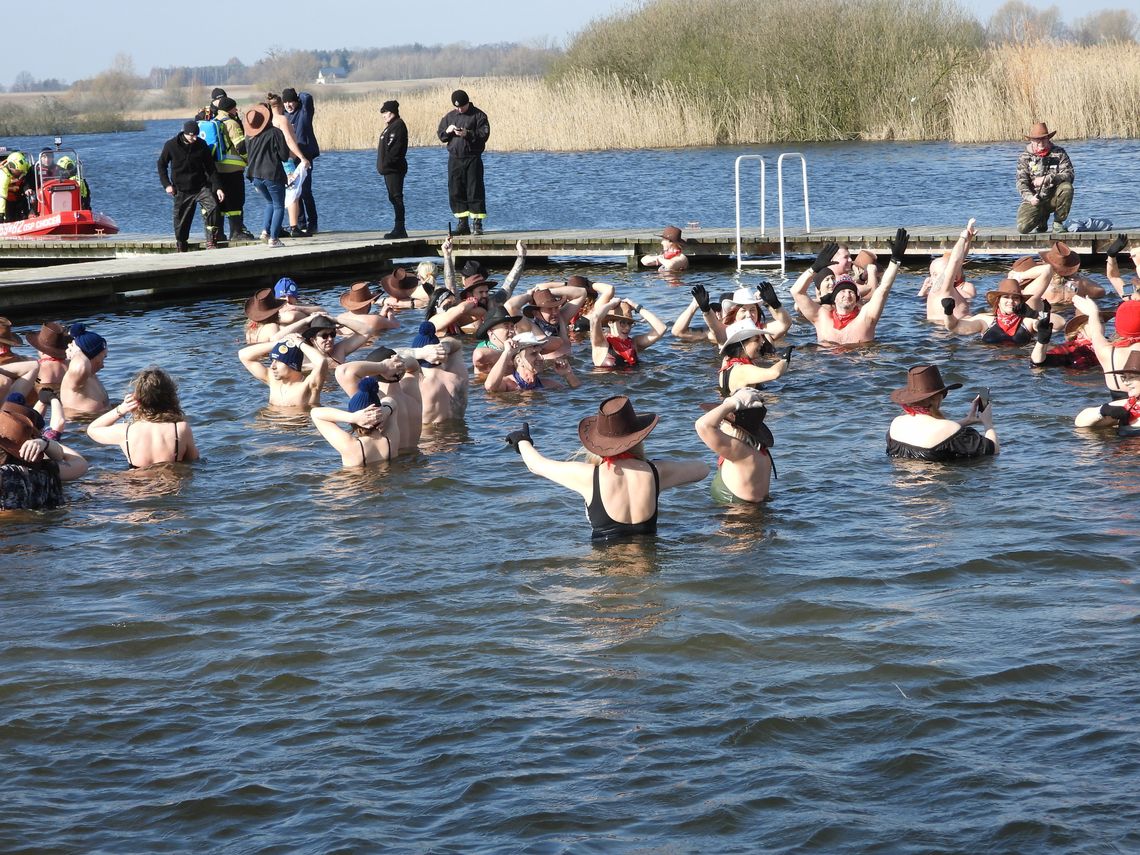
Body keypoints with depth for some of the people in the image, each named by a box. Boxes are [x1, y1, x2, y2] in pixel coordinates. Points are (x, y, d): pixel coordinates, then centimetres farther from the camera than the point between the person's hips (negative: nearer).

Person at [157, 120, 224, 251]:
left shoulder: (201, 145, -4)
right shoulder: (171, 145, -7)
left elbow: (211, 168, 2)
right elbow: (161, 165, 6)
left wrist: (218, 187, -6)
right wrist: (167, 184, -4)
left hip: (201, 186, 0)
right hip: (181, 190, 0)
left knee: (212, 206, -23)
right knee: (181, 221, 2)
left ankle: (211, 241, -18)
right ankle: (182, 249, 20)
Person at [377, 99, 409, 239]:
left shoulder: (398, 125, -12)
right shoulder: (391, 126, 20)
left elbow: (395, 148, -20)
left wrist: (386, 164, -21)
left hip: (394, 169, -11)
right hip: (389, 169, 11)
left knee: (396, 197, -10)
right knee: (394, 198, 11)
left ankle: (399, 229, -11)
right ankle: (399, 229, 14)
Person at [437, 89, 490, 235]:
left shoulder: (478, 115, -2)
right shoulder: (449, 117, 13)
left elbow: (484, 134, -9)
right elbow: (440, 135, 14)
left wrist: (468, 134, -21)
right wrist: (447, 131, -8)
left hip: (472, 158, -5)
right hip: (454, 159, 5)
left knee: (474, 190, -6)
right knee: (455, 191, 4)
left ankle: (477, 223, -3)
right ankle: (463, 223, 12)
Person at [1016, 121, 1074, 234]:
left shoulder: (1059, 153, 0)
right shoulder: (1025, 157, 1)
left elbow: (1069, 174, -13)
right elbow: (1021, 183, -5)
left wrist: (1047, 179, -26)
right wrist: (1030, 197, -24)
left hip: (1054, 198, 0)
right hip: (1034, 199, 0)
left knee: (1067, 188, -33)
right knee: (1023, 228, -23)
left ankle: (1058, 222, -10)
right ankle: (1042, 220, 15)